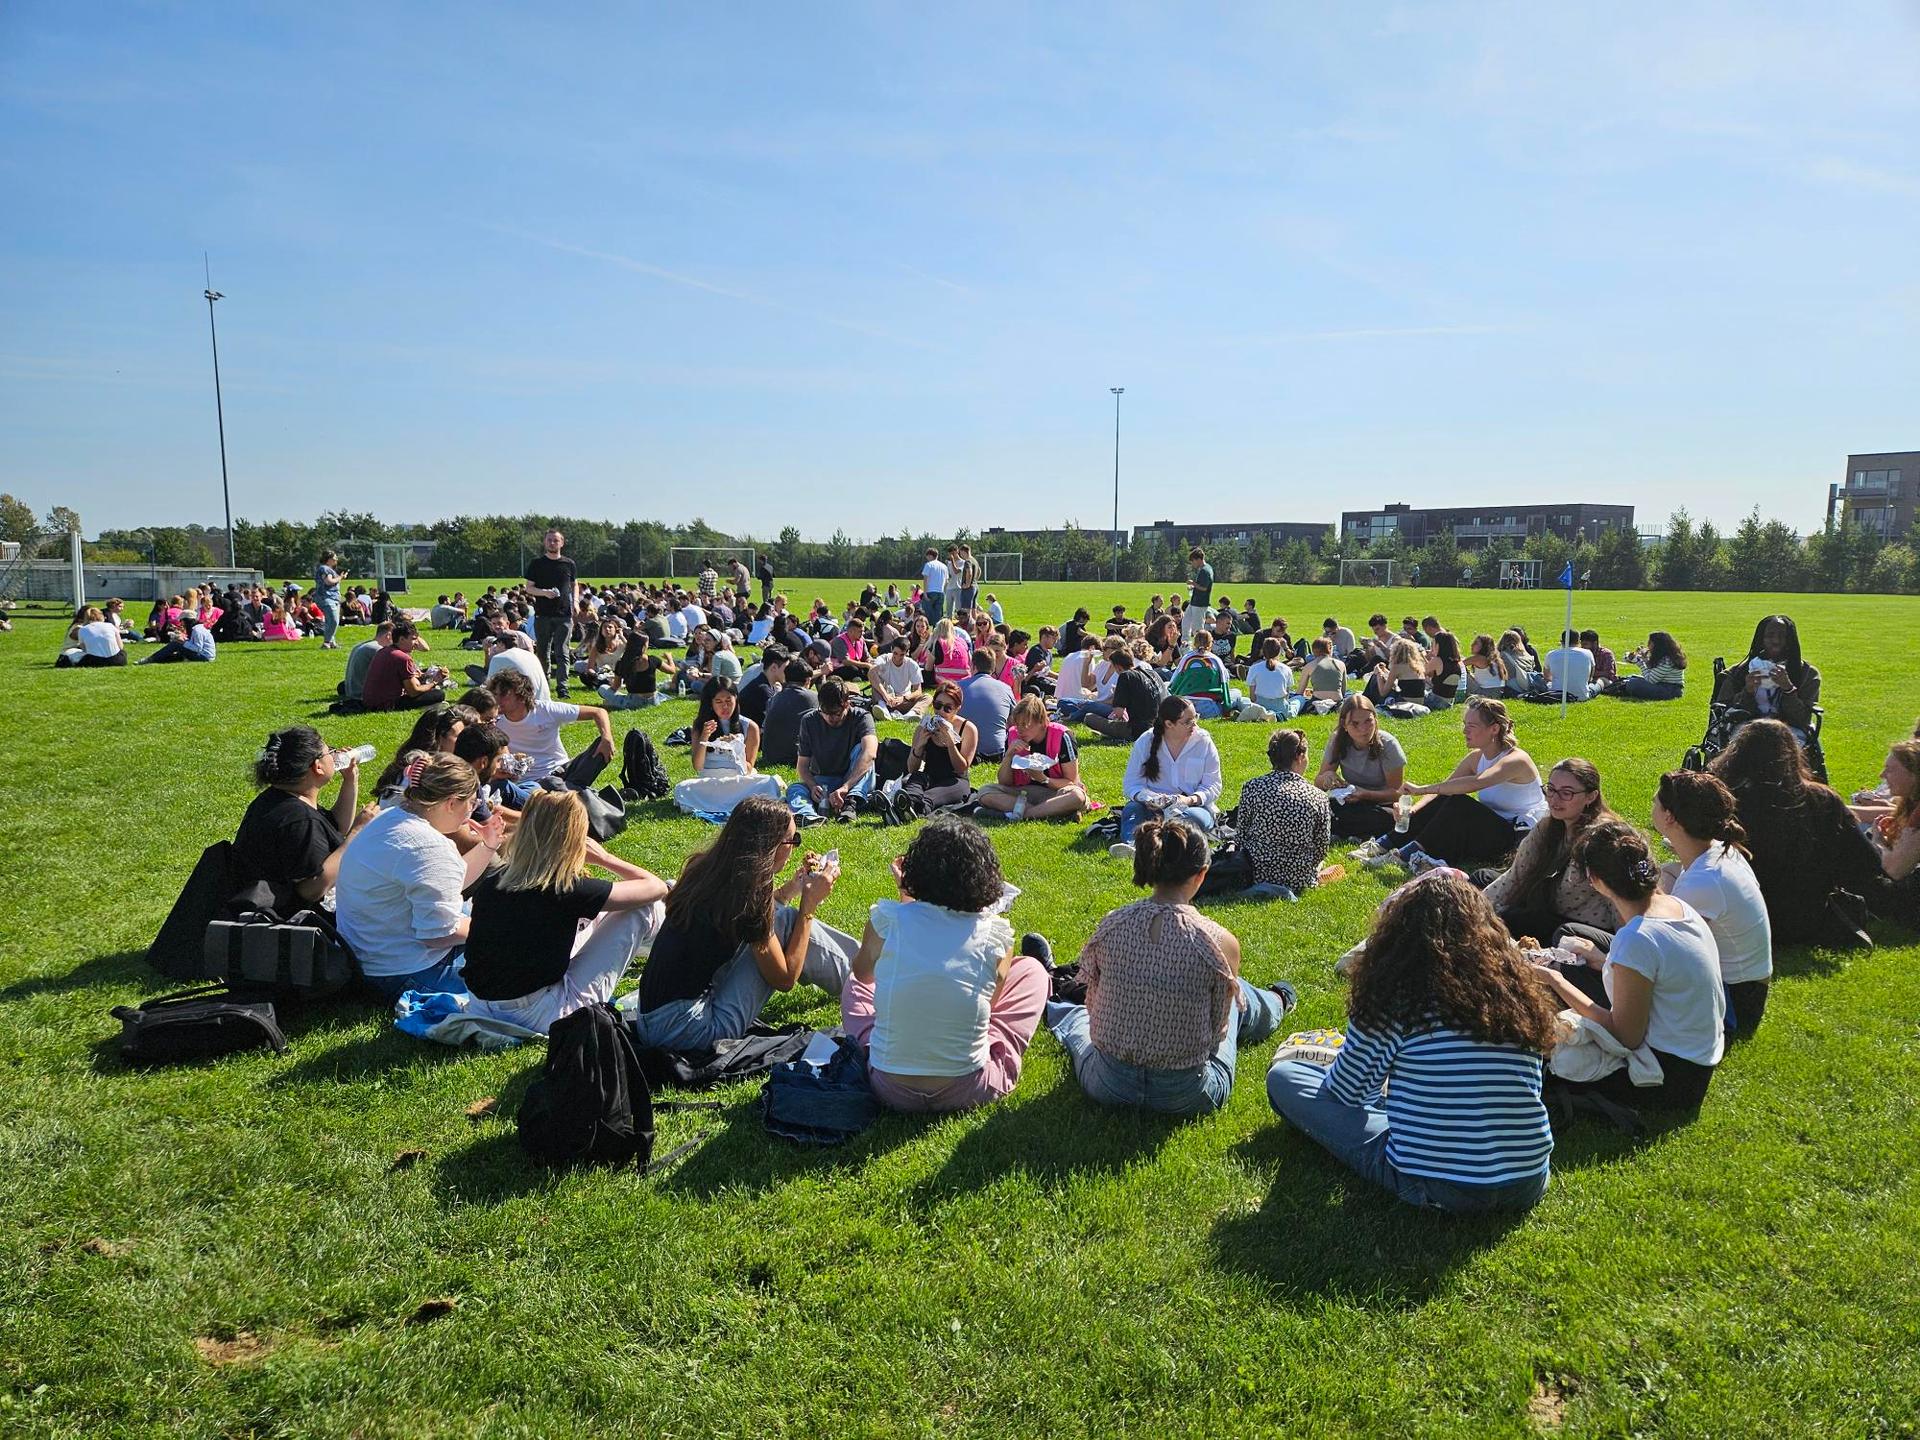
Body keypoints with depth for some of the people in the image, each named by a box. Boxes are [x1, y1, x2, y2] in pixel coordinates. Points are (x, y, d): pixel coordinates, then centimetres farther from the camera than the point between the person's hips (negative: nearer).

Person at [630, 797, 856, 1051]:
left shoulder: (705, 868, 3)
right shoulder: (744, 893, -19)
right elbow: (785, 978, -7)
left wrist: (797, 883, 18)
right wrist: (810, 903, -3)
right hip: (683, 1030, -8)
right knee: (785, 919, -6)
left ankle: (856, 957, 26)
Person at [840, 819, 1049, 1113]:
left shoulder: (888, 918, -11)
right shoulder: (996, 936, -11)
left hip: (889, 1090, 1)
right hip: (968, 1092, -1)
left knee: (857, 982, 30)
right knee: (1030, 968, 18)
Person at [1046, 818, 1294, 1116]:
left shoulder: (1109, 926, -12)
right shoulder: (1220, 942, -19)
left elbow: (1094, 1009, 2)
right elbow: (1217, 1032, -7)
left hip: (1106, 1088, 1)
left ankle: (1053, 1008, 71)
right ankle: (1276, 1003, 63)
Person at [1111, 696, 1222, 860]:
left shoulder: (1204, 741, -1)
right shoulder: (1145, 742, 0)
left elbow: (1213, 786, -1)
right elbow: (1131, 783, 0)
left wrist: (1190, 799, -22)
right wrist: (1147, 798, -22)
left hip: (1194, 805, -1)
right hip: (1153, 806, 1)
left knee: (1195, 817, -35)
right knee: (1132, 809, -29)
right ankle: (1130, 844, -60)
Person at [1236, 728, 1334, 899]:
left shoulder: (1251, 787, -9)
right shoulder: (1318, 796, -9)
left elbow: (1242, 837, -2)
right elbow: (1321, 849, -2)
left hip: (1258, 872, 2)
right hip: (1298, 877, -1)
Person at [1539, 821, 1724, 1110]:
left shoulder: (1636, 940, -30)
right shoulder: (1677, 905, -4)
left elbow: (1627, 1037, -21)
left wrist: (1557, 983, -17)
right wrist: (1604, 961, 15)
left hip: (1674, 1076, -8)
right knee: (1569, 974, 9)